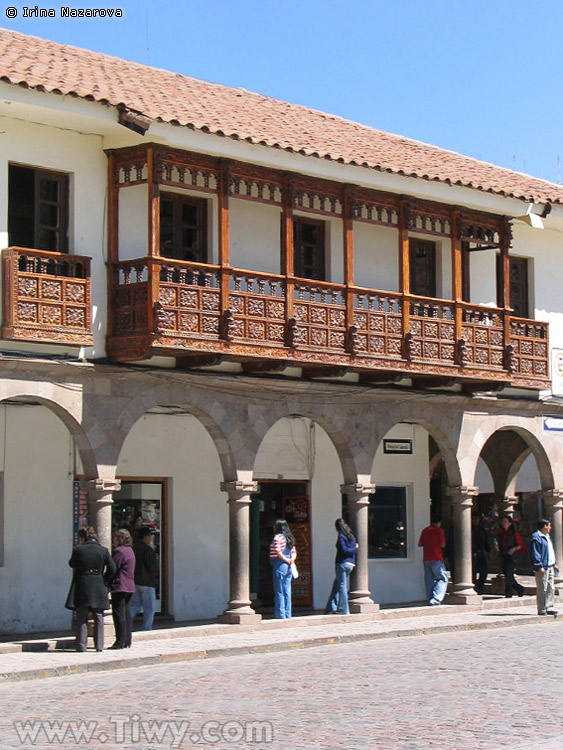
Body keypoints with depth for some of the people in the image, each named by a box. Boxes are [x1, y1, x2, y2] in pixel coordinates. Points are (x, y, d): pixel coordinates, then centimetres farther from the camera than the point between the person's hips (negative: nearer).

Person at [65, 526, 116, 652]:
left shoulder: (78, 549, -8)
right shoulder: (104, 550, 0)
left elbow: (72, 564, 8)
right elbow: (112, 568, -1)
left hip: (82, 588, -2)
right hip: (98, 589, 2)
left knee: (82, 619, 4)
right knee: (98, 618, 10)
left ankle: (81, 645, 3)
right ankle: (99, 645, 10)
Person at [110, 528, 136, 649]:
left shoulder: (119, 551, -13)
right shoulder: (130, 550, 16)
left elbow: (112, 569, -14)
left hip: (119, 586, -9)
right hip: (130, 586, 9)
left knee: (119, 615, -6)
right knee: (126, 613, 12)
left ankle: (121, 641, -6)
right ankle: (127, 641, 13)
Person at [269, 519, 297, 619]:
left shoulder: (278, 537, -9)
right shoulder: (289, 538, 15)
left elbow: (278, 552, -19)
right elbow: (293, 552, 11)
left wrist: (287, 560, -11)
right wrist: (292, 559, -6)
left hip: (279, 565, -8)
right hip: (288, 567, 8)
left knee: (279, 591, -4)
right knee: (287, 591, 10)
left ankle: (280, 614, -5)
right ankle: (287, 614, 11)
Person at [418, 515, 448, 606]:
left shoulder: (425, 530, 10)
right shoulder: (439, 530, -5)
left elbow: (420, 544, 13)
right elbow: (442, 545, -9)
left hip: (426, 559, 5)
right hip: (437, 559, -5)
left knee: (429, 580, 11)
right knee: (442, 579, 1)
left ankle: (430, 599, 8)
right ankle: (436, 599, -13)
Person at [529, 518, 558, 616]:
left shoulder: (547, 537, 19)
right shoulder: (536, 537, -12)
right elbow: (535, 554, -17)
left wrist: (554, 564, 23)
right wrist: (539, 567, -21)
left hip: (550, 567, 10)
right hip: (542, 568, -10)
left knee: (551, 588, 11)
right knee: (542, 589, -6)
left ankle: (549, 607, 18)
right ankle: (542, 610, -2)